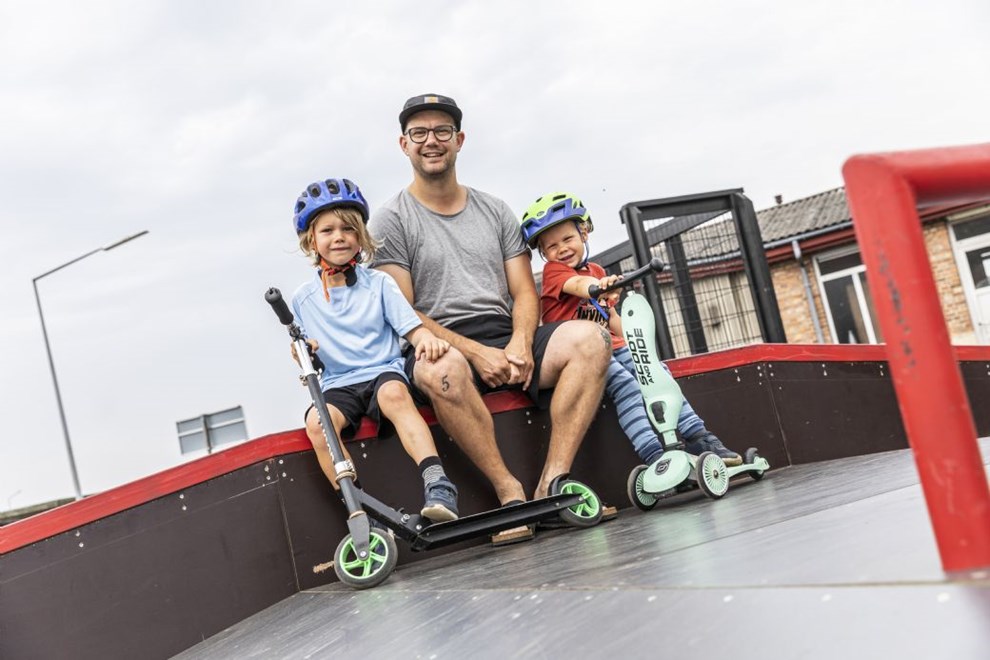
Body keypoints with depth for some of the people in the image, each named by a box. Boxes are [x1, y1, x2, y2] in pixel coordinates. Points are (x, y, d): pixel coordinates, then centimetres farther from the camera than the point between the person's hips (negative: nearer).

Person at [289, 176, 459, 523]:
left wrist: (428, 339, -23)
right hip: (338, 384, 2)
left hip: (384, 372, -2)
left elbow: (412, 328, 1)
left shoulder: (379, 283, 7)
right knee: (317, 422, -32)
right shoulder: (303, 298, 12)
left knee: (393, 393, -38)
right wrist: (302, 353, -5)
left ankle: (438, 486, -45)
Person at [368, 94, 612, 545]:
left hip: (507, 341, 4)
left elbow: (524, 292, 12)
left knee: (589, 339, -23)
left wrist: (520, 344, -11)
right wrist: (476, 352, -16)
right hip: (441, 345, -4)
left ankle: (554, 482, -25)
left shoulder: (495, 211, 19)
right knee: (441, 370, -40)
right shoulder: (390, 221, 6)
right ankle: (510, 492, -27)